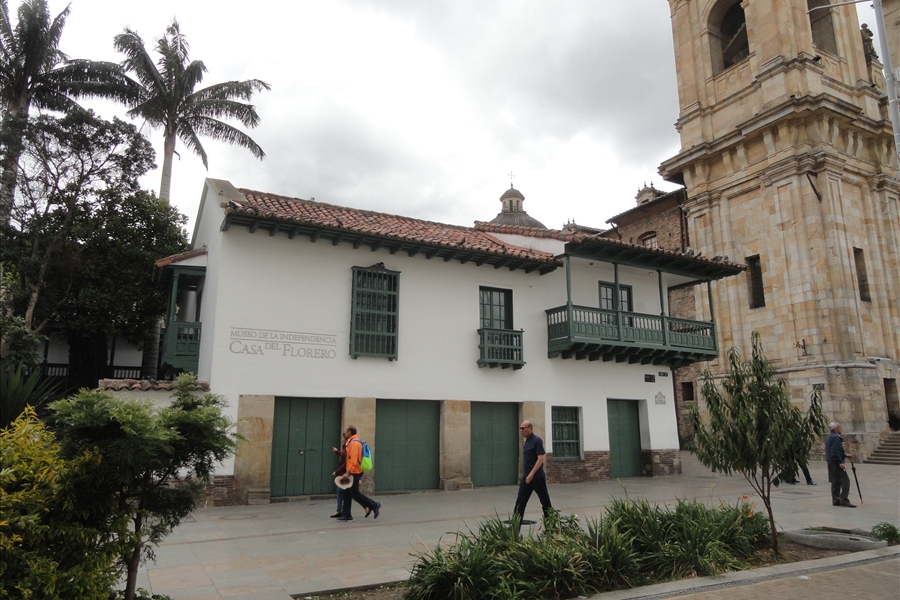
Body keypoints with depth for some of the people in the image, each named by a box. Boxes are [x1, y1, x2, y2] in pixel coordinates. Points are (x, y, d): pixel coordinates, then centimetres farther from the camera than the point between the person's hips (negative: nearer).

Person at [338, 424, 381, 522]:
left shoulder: (354, 443, -17)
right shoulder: (352, 442, 15)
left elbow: (354, 460, -24)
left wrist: (348, 472, -25)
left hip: (354, 472, -10)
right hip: (354, 472, 10)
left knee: (355, 493, -5)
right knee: (347, 493, 10)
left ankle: (375, 505, 4)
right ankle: (346, 515, 15)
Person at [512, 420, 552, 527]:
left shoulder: (537, 441, -13)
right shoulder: (527, 441, 13)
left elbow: (540, 459, -20)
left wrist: (532, 474, -26)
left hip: (537, 477, -8)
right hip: (526, 478, 8)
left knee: (545, 502, 6)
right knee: (520, 502, 1)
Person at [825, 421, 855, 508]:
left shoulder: (830, 437, 18)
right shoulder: (836, 438, -15)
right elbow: (835, 452, -22)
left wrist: (845, 456, 25)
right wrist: (840, 462, -23)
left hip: (831, 463, 10)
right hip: (836, 463, -10)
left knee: (836, 482, 12)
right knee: (845, 480, -8)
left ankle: (836, 500, 14)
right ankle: (844, 500, -9)